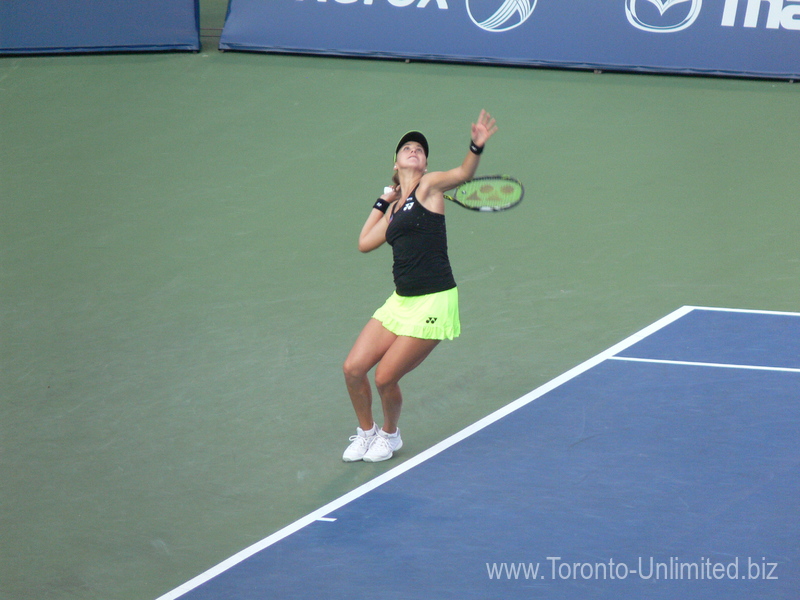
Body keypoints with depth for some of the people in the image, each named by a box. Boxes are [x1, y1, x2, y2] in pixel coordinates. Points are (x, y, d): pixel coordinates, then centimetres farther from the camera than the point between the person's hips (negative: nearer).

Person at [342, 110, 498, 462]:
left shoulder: (428, 186, -2)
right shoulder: (396, 207, 17)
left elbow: (462, 174, -20)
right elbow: (365, 242, 23)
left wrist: (476, 148, -39)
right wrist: (382, 203, 24)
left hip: (433, 303, -7)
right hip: (401, 301, 7)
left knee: (385, 378, -5)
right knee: (353, 369, 1)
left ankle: (390, 435, 24)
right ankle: (366, 432, 25)